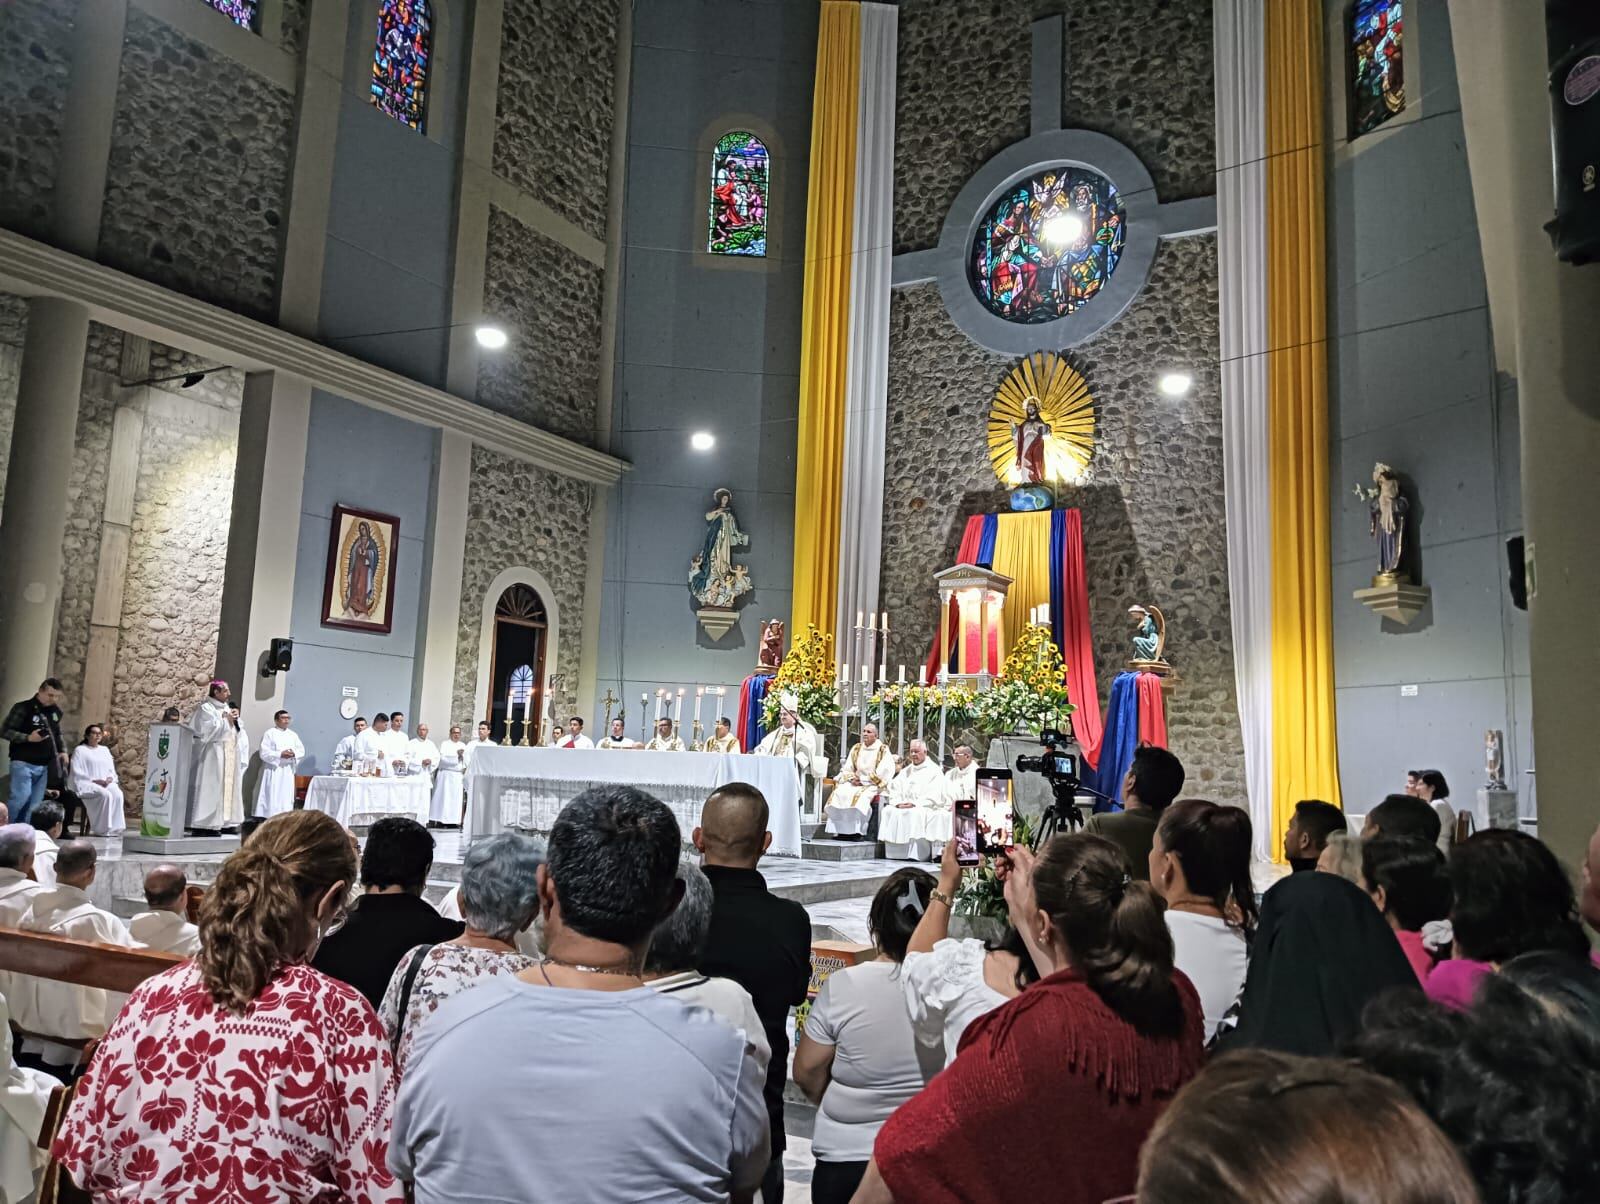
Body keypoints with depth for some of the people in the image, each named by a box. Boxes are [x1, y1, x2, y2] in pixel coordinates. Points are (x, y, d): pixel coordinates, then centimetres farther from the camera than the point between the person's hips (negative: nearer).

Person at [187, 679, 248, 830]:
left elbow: (238, 730, 18)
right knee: (212, 787, -10)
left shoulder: (227, 708, 17)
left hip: (230, 754, 8)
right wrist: (226, 719, -9)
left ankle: (225, 822, 9)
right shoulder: (206, 708, -5)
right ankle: (207, 823, -9)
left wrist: (236, 719, 0)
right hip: (213, 753, -8)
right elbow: (208, 729, -16)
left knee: (229, 785, 6)